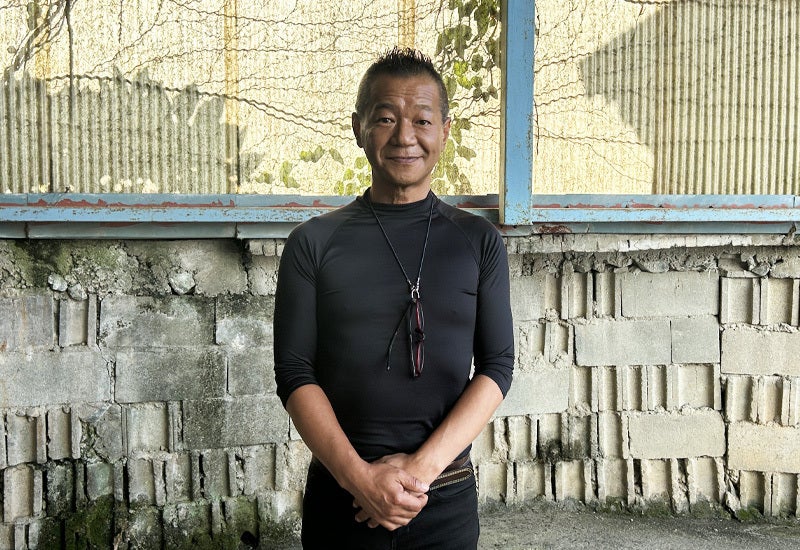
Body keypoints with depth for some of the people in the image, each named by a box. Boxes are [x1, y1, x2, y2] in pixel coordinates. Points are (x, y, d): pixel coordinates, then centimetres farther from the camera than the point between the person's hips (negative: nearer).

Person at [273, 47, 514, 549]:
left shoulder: (479, 241, 0)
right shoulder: (313, 243, -2)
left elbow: (496, 367, -4)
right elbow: (295, 372, -5)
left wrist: (421, 467, -15)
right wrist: (359, 475, -16)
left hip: (447, 498, 1)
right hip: (339, 493, 0)